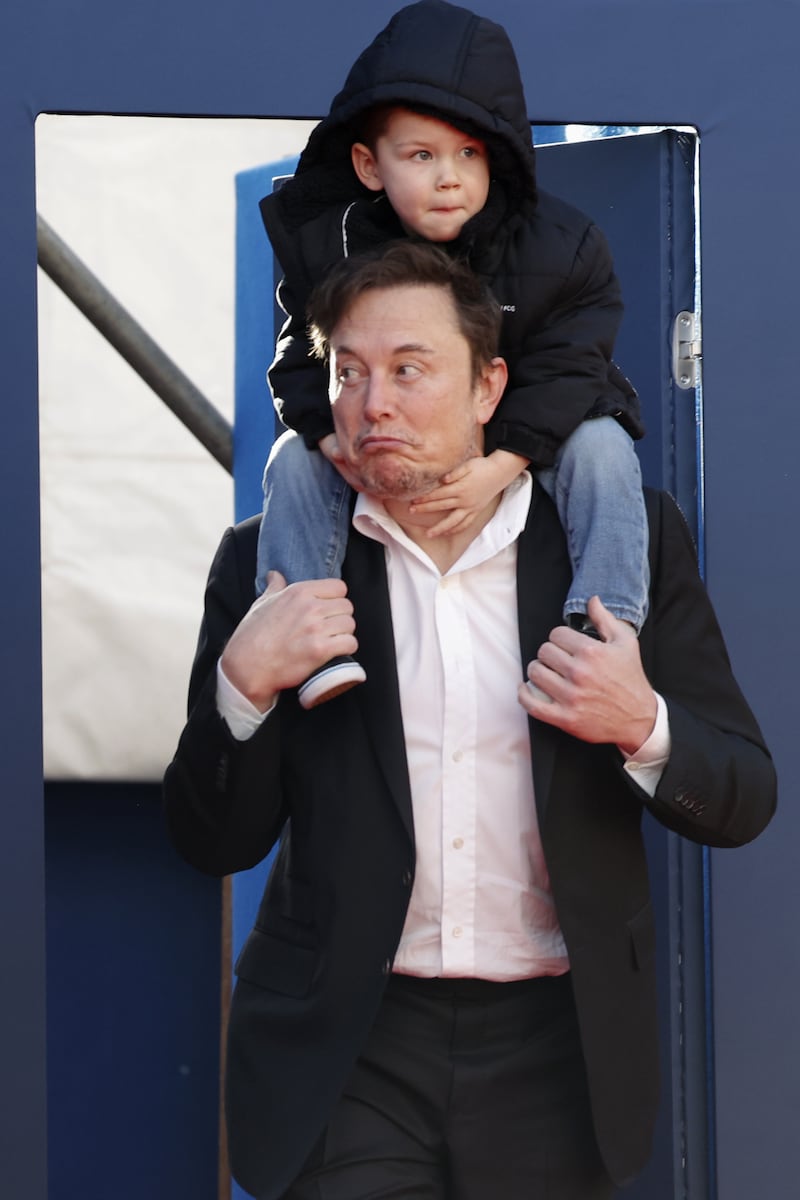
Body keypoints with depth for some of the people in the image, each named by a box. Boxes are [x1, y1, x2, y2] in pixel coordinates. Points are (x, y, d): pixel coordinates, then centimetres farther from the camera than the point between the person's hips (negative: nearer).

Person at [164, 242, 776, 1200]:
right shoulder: (266, 564, 2)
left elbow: (744, 800, 3)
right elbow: (213, 843, 3)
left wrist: (641, 727, -18)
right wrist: (243, 684, -15)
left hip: (553, 1048, 1)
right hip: (346, 1053, 0)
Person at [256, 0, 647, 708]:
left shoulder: (560, 245, -19)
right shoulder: (324, 245, -15)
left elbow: (567, 367, -21)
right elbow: (302, 363, -9)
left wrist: (502, 463, -35)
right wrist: (333, 438, -31)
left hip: (525, 434, -1)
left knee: (601, 445, -28)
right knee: (295, 459, -20)